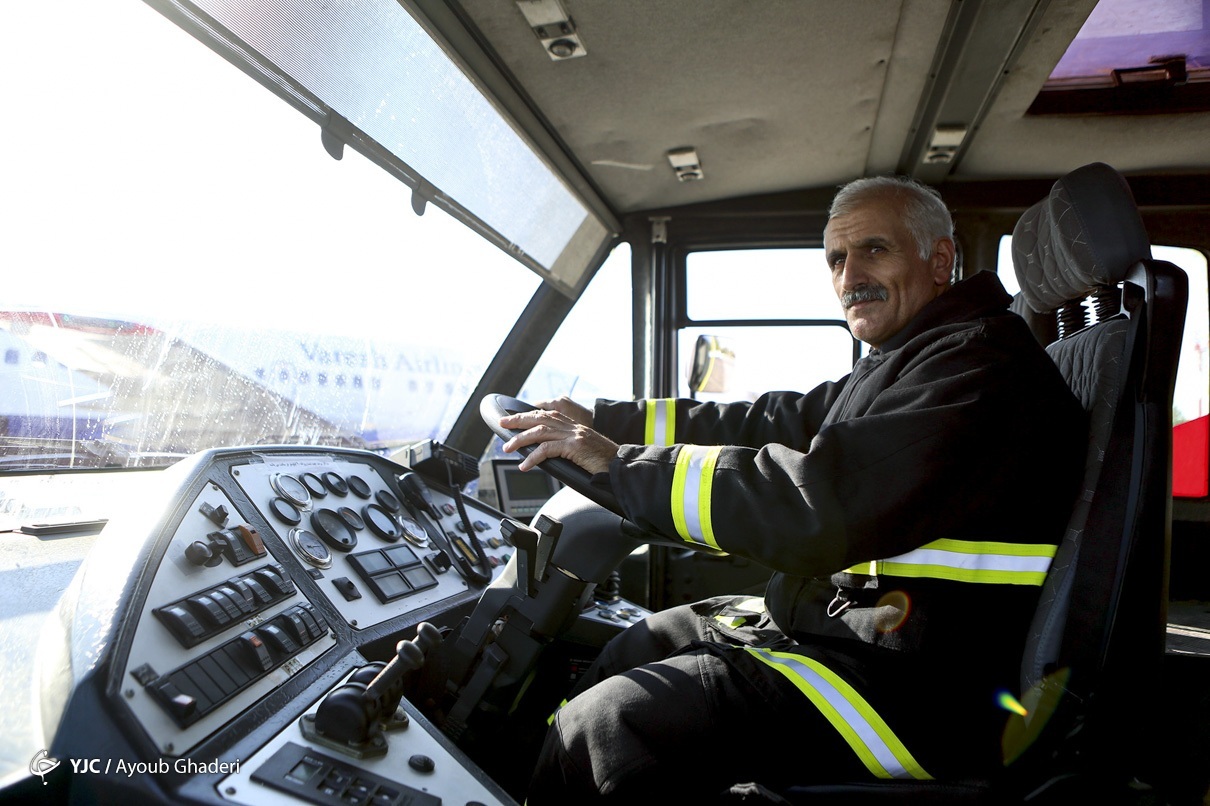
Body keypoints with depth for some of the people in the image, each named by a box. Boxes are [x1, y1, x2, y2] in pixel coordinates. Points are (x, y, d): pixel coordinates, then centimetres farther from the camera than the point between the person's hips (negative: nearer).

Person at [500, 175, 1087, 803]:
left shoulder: (982, 363, -16)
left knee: (603, 727, -19)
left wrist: (619, 464, -22)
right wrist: (599, 421, 9)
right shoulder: (896, 368, 17)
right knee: (632, 649, 14)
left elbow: (819, 508, -28)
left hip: (925, 692, -10)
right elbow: (766, 424, 15)